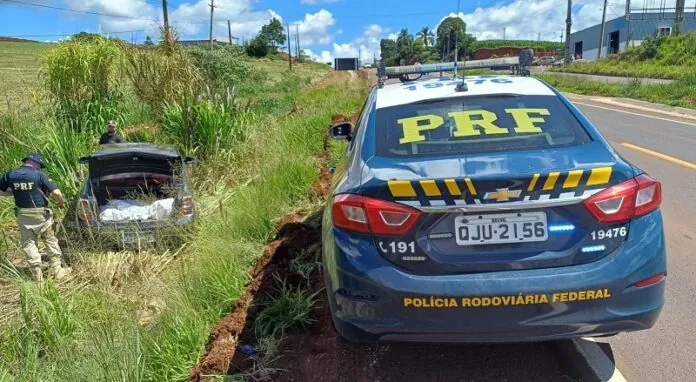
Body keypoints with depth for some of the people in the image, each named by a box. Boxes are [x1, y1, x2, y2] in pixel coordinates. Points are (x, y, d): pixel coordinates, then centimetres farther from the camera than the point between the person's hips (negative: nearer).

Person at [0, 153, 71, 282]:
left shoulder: (10, 175, 0)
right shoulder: (40, 175, -12)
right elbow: (56, 193, -17)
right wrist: (61, 203, 3)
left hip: (22, 215, 3)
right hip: (40, 214, -3)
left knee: (29, 244, 11)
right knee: (51, 241, 12)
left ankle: (37, 275, 12)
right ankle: (57, 270, 16)